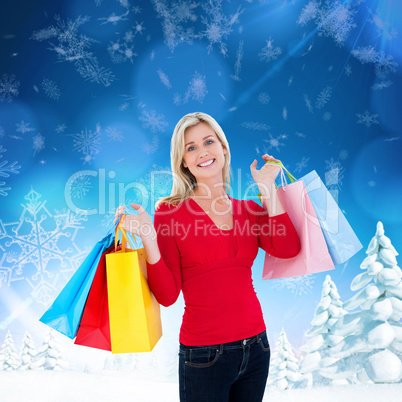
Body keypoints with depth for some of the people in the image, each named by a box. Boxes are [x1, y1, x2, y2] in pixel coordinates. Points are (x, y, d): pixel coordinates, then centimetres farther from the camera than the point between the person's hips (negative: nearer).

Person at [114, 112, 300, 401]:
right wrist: (148, 237, -22)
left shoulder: (249, 210, 6)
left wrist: (268, 188, -9)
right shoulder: (170, 212, -6)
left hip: (255, 346, 4)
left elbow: (288, 249, -13)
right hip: (204, 354, -4)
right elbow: (167, 296, -10)